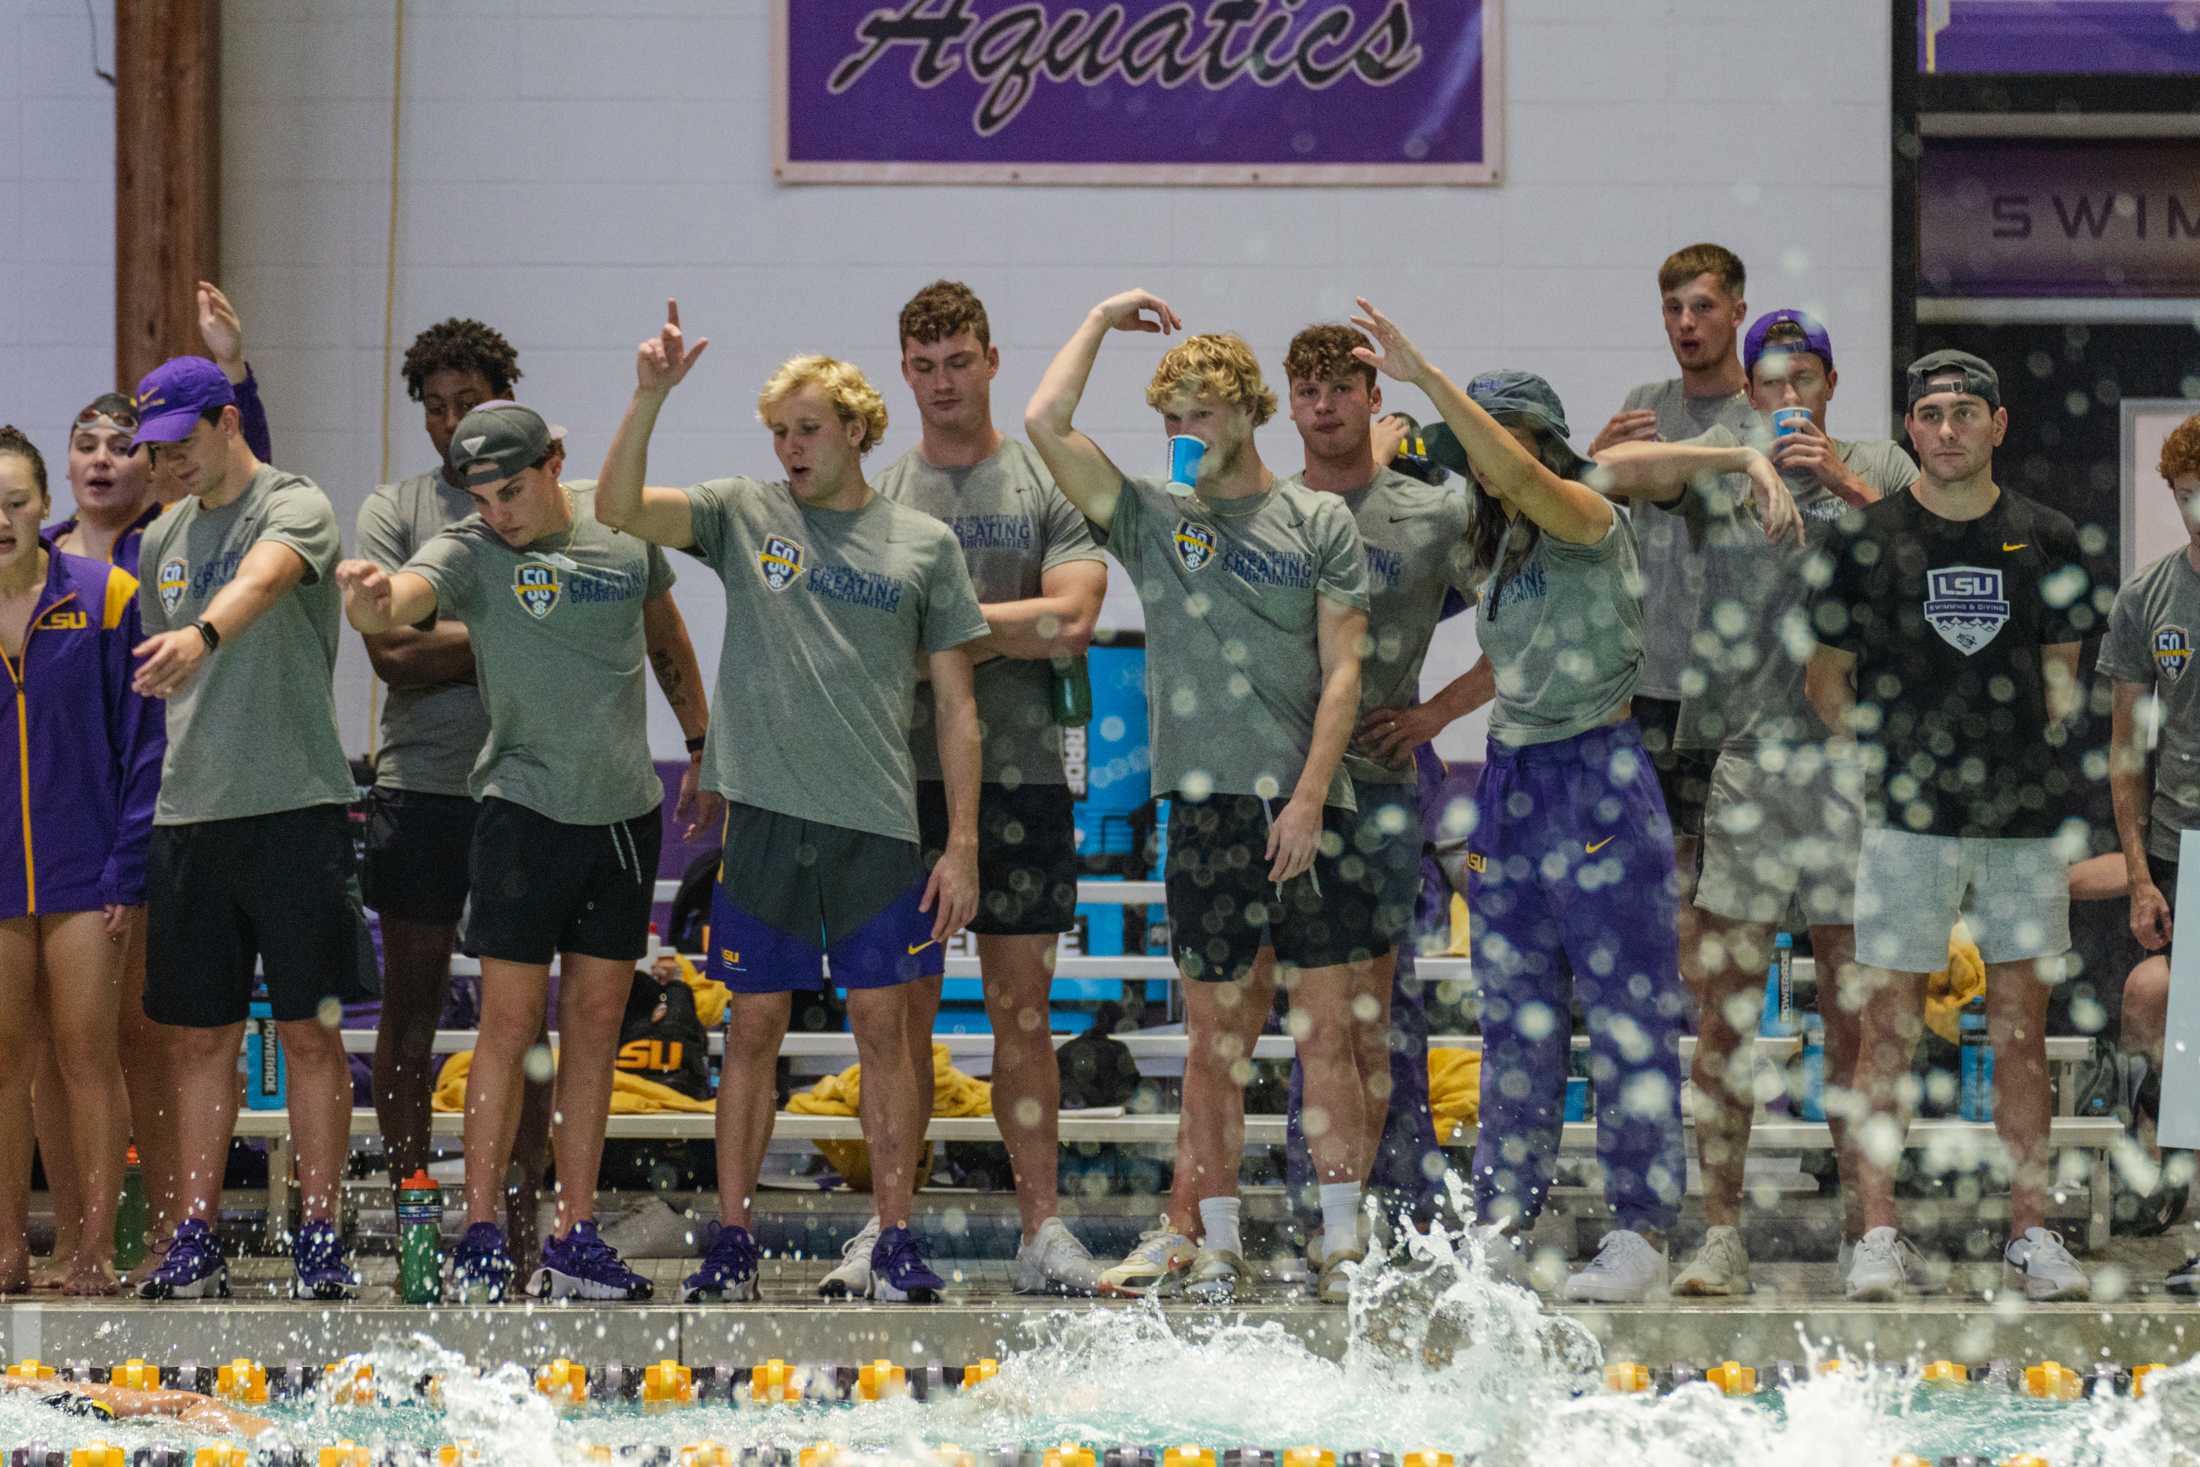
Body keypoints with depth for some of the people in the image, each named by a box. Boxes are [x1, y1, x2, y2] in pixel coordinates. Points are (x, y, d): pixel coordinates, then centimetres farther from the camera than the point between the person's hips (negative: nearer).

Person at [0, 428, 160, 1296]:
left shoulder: (104, 598, -3)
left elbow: (143, 740, -1)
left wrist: (127, 863, -7)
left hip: (83, 866, -2)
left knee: (85, 1052, -2)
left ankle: (93, 1248, 2)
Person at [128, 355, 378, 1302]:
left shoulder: (294, 506, -6)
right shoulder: (163, 539, 15)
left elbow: (264, 578, -29)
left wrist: (201, 635, -50)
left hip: (293, 801, -6)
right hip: (187, 813, 6)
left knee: (307, 1029, -3)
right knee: (195, 1036, 6)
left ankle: (320, 1235, 2)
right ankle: (195, 1240, 10)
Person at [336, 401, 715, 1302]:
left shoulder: (624, 528, 2)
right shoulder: (468, 552, -10)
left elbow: (666, 637, 18)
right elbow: (397, 602, -31)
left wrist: (701, 745, 20)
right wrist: (368, 601, -54)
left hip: (626, 810, 4)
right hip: (526, 810, -4)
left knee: (594, 1024, 6)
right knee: (511, 1021, -6)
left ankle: (574, 1243, 9)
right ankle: (480, 1241, -1)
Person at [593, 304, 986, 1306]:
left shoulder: (924, 544, 6)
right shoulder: (743, 516, 7)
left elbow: (955, 706, 6)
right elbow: (620, 508, -7)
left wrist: (962, 845, 0)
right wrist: (649, 398, -19)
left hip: (878, 824, -1)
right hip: (764, 816, 1)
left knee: (884, 1024, 1)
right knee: (753, 1027, 4)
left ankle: (896, 1242, 6)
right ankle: (732, 1242, 10)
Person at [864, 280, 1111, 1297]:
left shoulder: (1049, 488, 5)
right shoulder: (874, 497, 9)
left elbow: (1071, 620, -8)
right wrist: (1003, 633, -8)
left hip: (1021, 773, -1)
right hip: (903, 775, 1)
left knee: (1021, 1006, 2)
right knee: (902, 1006, 2)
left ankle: (1042, 1231, 4)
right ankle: (888, 1226, 6)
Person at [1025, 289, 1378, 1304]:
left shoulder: (1319, 522, 6)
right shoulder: (1150, 517, 10)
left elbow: (1342, 670, 0)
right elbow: (1046, 425, 0)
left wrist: (1310, 795, -10)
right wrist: (1103, 320, 8)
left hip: (1307, 803, -1)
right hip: (1205, 802, 1)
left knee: (1327, 1027, -2)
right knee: (1216, 1037, 3)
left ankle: (1344, 1238, 0)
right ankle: (1211, 1243, 7)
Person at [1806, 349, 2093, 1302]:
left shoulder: (2045, 541, 9)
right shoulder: (1867, 538, 3)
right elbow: (1826, 678, 7)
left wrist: (2024, 753, 6)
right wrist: (1888, 762, -3)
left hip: (2026, 818, 2)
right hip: (1908, 819, -2)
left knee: (2021, 1033, 5)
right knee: (1888, 1028, -3)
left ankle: (2030, 1233, 10)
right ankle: (1879, 1236, 0)